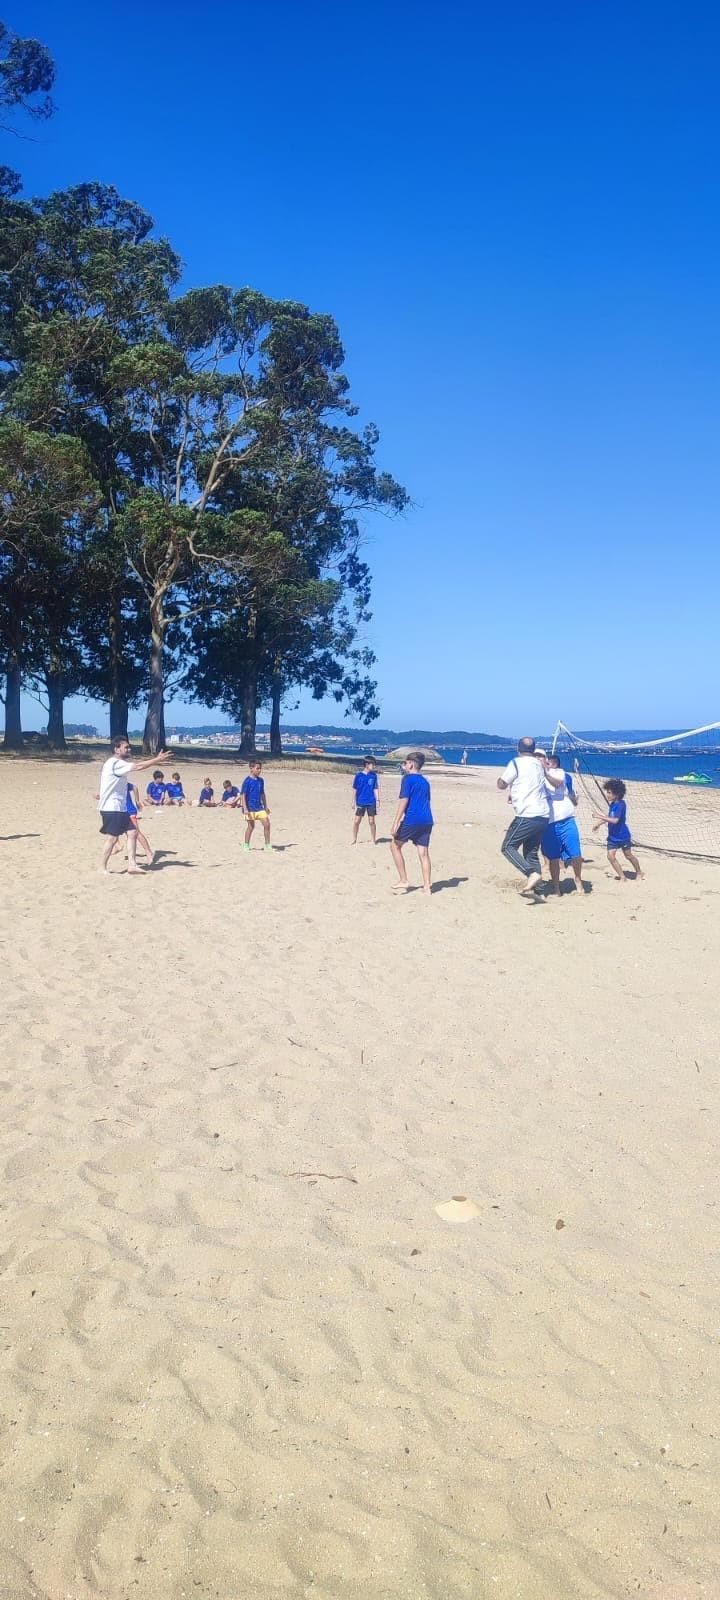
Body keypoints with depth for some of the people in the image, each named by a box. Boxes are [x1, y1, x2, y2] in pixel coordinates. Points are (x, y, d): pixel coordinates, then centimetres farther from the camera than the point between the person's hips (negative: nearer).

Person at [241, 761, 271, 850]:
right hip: (250, 808, -6)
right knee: (251, 826, 0)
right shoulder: (247, 781, -11)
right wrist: (245, 809, -18)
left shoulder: (261, 780, 9)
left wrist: (266, 806, 18)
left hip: (259, 807, 6)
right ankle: (246, 845, 16)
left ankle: (267, 845, 9)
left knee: (267, 824, 0)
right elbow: (243, 795, -12)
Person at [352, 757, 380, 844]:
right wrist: (354, 802, 2)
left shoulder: (374, 775, 1)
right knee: (357, 821, 3)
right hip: (360, 802, -1)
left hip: (371, 802, 1)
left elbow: (375, 788, 6)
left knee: (371, 821, 3)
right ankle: (354, 839, 17)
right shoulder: (358, 775, -4)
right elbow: (355, 790, 2)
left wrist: (377, 800, -1)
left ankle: (373, 840, 14)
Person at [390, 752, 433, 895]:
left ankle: (404, 881, 7)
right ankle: (427, 887, 3)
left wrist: (395, 824, -13)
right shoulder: (425, 781, 17)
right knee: (424, 853, 6)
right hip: (427, 821, 7)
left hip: (412, 820, -7)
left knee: (395, 845, 10)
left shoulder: (408, 779, -5)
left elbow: (403, 801, -12)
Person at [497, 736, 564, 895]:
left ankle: (532, 874, -20)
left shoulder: (516, 763, -4)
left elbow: (501, 784, 2)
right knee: (531, 851, 14)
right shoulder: (540, 765, 16)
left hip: (527, 816, -7)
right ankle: (531, 886, 6)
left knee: (508, 847, -2)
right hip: (543, 816, 7)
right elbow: (558, 783, 27)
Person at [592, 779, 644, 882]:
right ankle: (622, 876, 7)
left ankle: (639, 873, 35)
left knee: (628, 855, 11)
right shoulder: (612, 804, 1)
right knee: (610, 856, -4)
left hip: (623, 835, -7)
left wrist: (600, 817, -34)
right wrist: (599, 823, 16)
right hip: (613, 836, 7)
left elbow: (615, 820, -34)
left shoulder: (620, 805, -23)